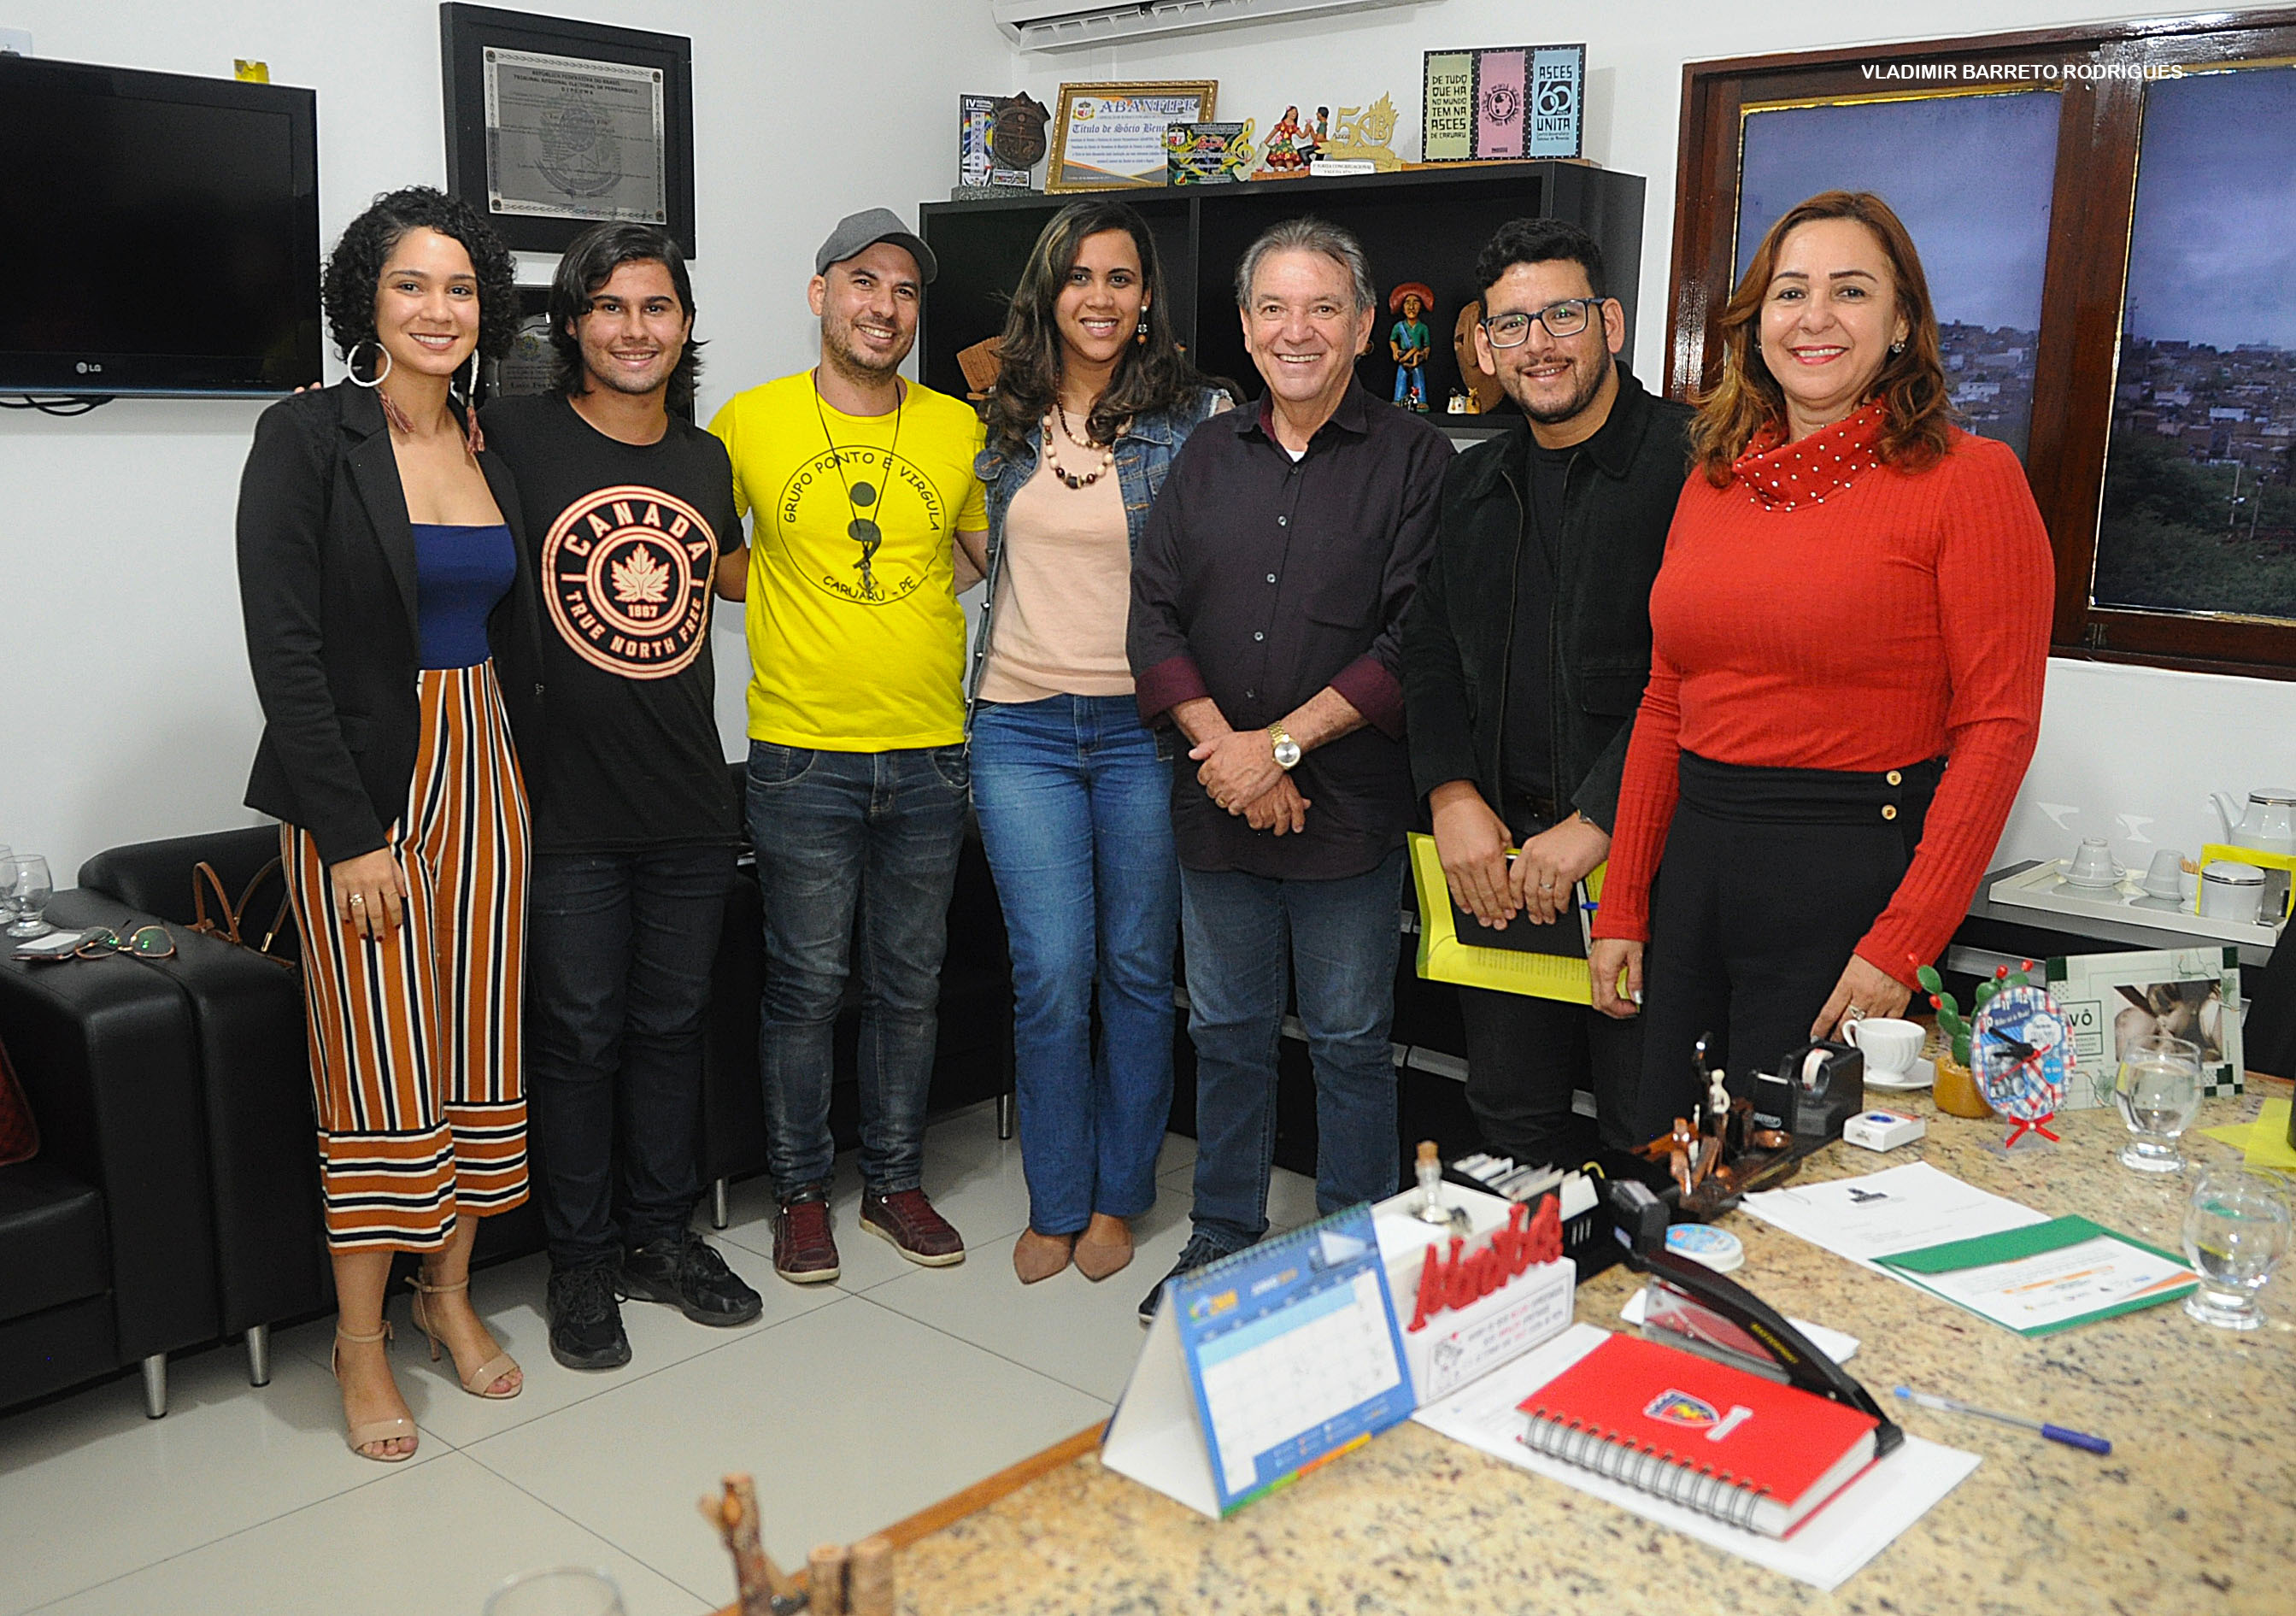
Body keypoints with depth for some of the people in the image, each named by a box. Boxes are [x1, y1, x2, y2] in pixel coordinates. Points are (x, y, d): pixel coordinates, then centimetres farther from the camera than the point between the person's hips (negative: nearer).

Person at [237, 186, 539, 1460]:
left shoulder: (495, 452, 9)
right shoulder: (309, 437, -8)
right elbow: (284, 648, -13)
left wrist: (518, 782, 5)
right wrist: (351, 833, -16)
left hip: (484, 774, 5)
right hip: (359, 786, -5)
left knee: (479, 1047, 9)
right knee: (379, 1063, -1)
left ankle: (448, 1293, 26)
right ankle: (360, 1341, 16)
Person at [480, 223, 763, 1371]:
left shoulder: (707, 457, 9)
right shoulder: (515, 438, -7)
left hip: (691, 803, 5)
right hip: (568, 804, -4)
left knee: (671, 1023, 15)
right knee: (579, 1037, 7)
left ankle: (662, 1235, 31)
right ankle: (582, 1263, 23)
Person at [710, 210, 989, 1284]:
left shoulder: (958, 429, 4)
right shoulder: (750, 422, 0)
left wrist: (898, 592, 5)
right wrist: (786, 589, 0)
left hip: (930, 753, 2)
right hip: (802, 755, -2)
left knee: (909, 984, 12)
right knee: (806, 985, 5)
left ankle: (895, 1182, 28)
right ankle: (801, 1192, 22)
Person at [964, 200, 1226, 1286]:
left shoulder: (1193, 415, -1)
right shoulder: (1005, 418, 9)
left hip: (1144, 726, -2)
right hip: (1022, 726, 2)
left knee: (1137, 970, 8)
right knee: (1051, 973, -1)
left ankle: (1118, 1196, 26)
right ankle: (1055, 1204, 18)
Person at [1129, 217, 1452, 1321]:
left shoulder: (1412, 459, -3)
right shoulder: (1208, 457, 10)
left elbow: (1412, 641, -12)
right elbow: (1154, 617, 3)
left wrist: (1281, 745, -15)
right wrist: (1223, 749, -10)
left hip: (1347, 805, -4)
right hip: (1217, 805, 4)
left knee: (1350, 1041, 7)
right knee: (1226, 1031, 15)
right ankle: (1224, 1235, 31)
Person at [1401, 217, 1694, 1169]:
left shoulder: (1688, 458, -7)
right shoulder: (1473, 485, 15)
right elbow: (1427, 650, 15)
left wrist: (1594, 822, -17)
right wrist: (1451, 795, 0)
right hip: (1497, 855, 6)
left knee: (1648, 1134, 1)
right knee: (1511, 1117, 15)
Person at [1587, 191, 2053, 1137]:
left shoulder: (1969, 478, -7)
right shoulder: (1716, 481, 10)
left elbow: (1998, 726, -11)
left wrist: (1900, 945, -17)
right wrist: (1621, 908, 9)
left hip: (1857, 871, -5)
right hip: (1694, 862, 6)